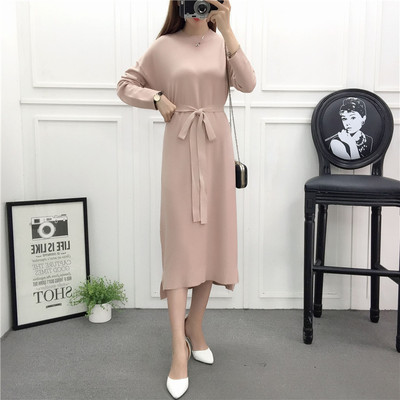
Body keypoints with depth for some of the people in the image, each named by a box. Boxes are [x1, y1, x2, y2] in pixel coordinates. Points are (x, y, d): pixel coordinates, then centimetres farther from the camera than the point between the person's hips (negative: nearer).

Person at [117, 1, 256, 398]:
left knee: (212, 236, 6)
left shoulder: (222, 43, 7)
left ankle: (195, 326, 25)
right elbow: (126, 85, 13)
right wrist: (157, 98, -5)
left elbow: (247, 84, -11)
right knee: (180, 242, -6)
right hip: (181, 148, -2)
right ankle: (179, 352, -1)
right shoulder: (164, 47, 4)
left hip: (216, 146, 2)